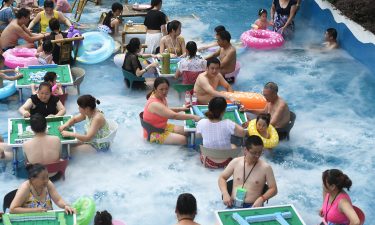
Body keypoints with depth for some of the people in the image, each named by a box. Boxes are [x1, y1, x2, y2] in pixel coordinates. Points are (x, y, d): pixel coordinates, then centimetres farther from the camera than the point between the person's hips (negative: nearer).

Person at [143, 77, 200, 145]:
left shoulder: (161, 97, -3)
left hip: (163, 126, 9)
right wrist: (193, 117, -35)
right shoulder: (155, 104, -31)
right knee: (183, 140, -19)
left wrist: (181, 109, 4)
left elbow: (166, 110, 17)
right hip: (153, 133, -9)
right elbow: (174, 116, -36)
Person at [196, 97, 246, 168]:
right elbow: (243, 133, -15)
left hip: (208, 162, 2)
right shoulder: (228, 124, -28)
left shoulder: (201, 123, -19)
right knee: (233, 146, 33)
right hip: (225, 162, -2)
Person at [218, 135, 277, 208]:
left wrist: (262, 199, -16)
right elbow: (222, 178, 15)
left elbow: (273, 189, 2)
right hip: (234, 205, 2)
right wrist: (225, 194, -2)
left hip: (253, 206, -1)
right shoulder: (235, 162, 6)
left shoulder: (266, 167, -1)